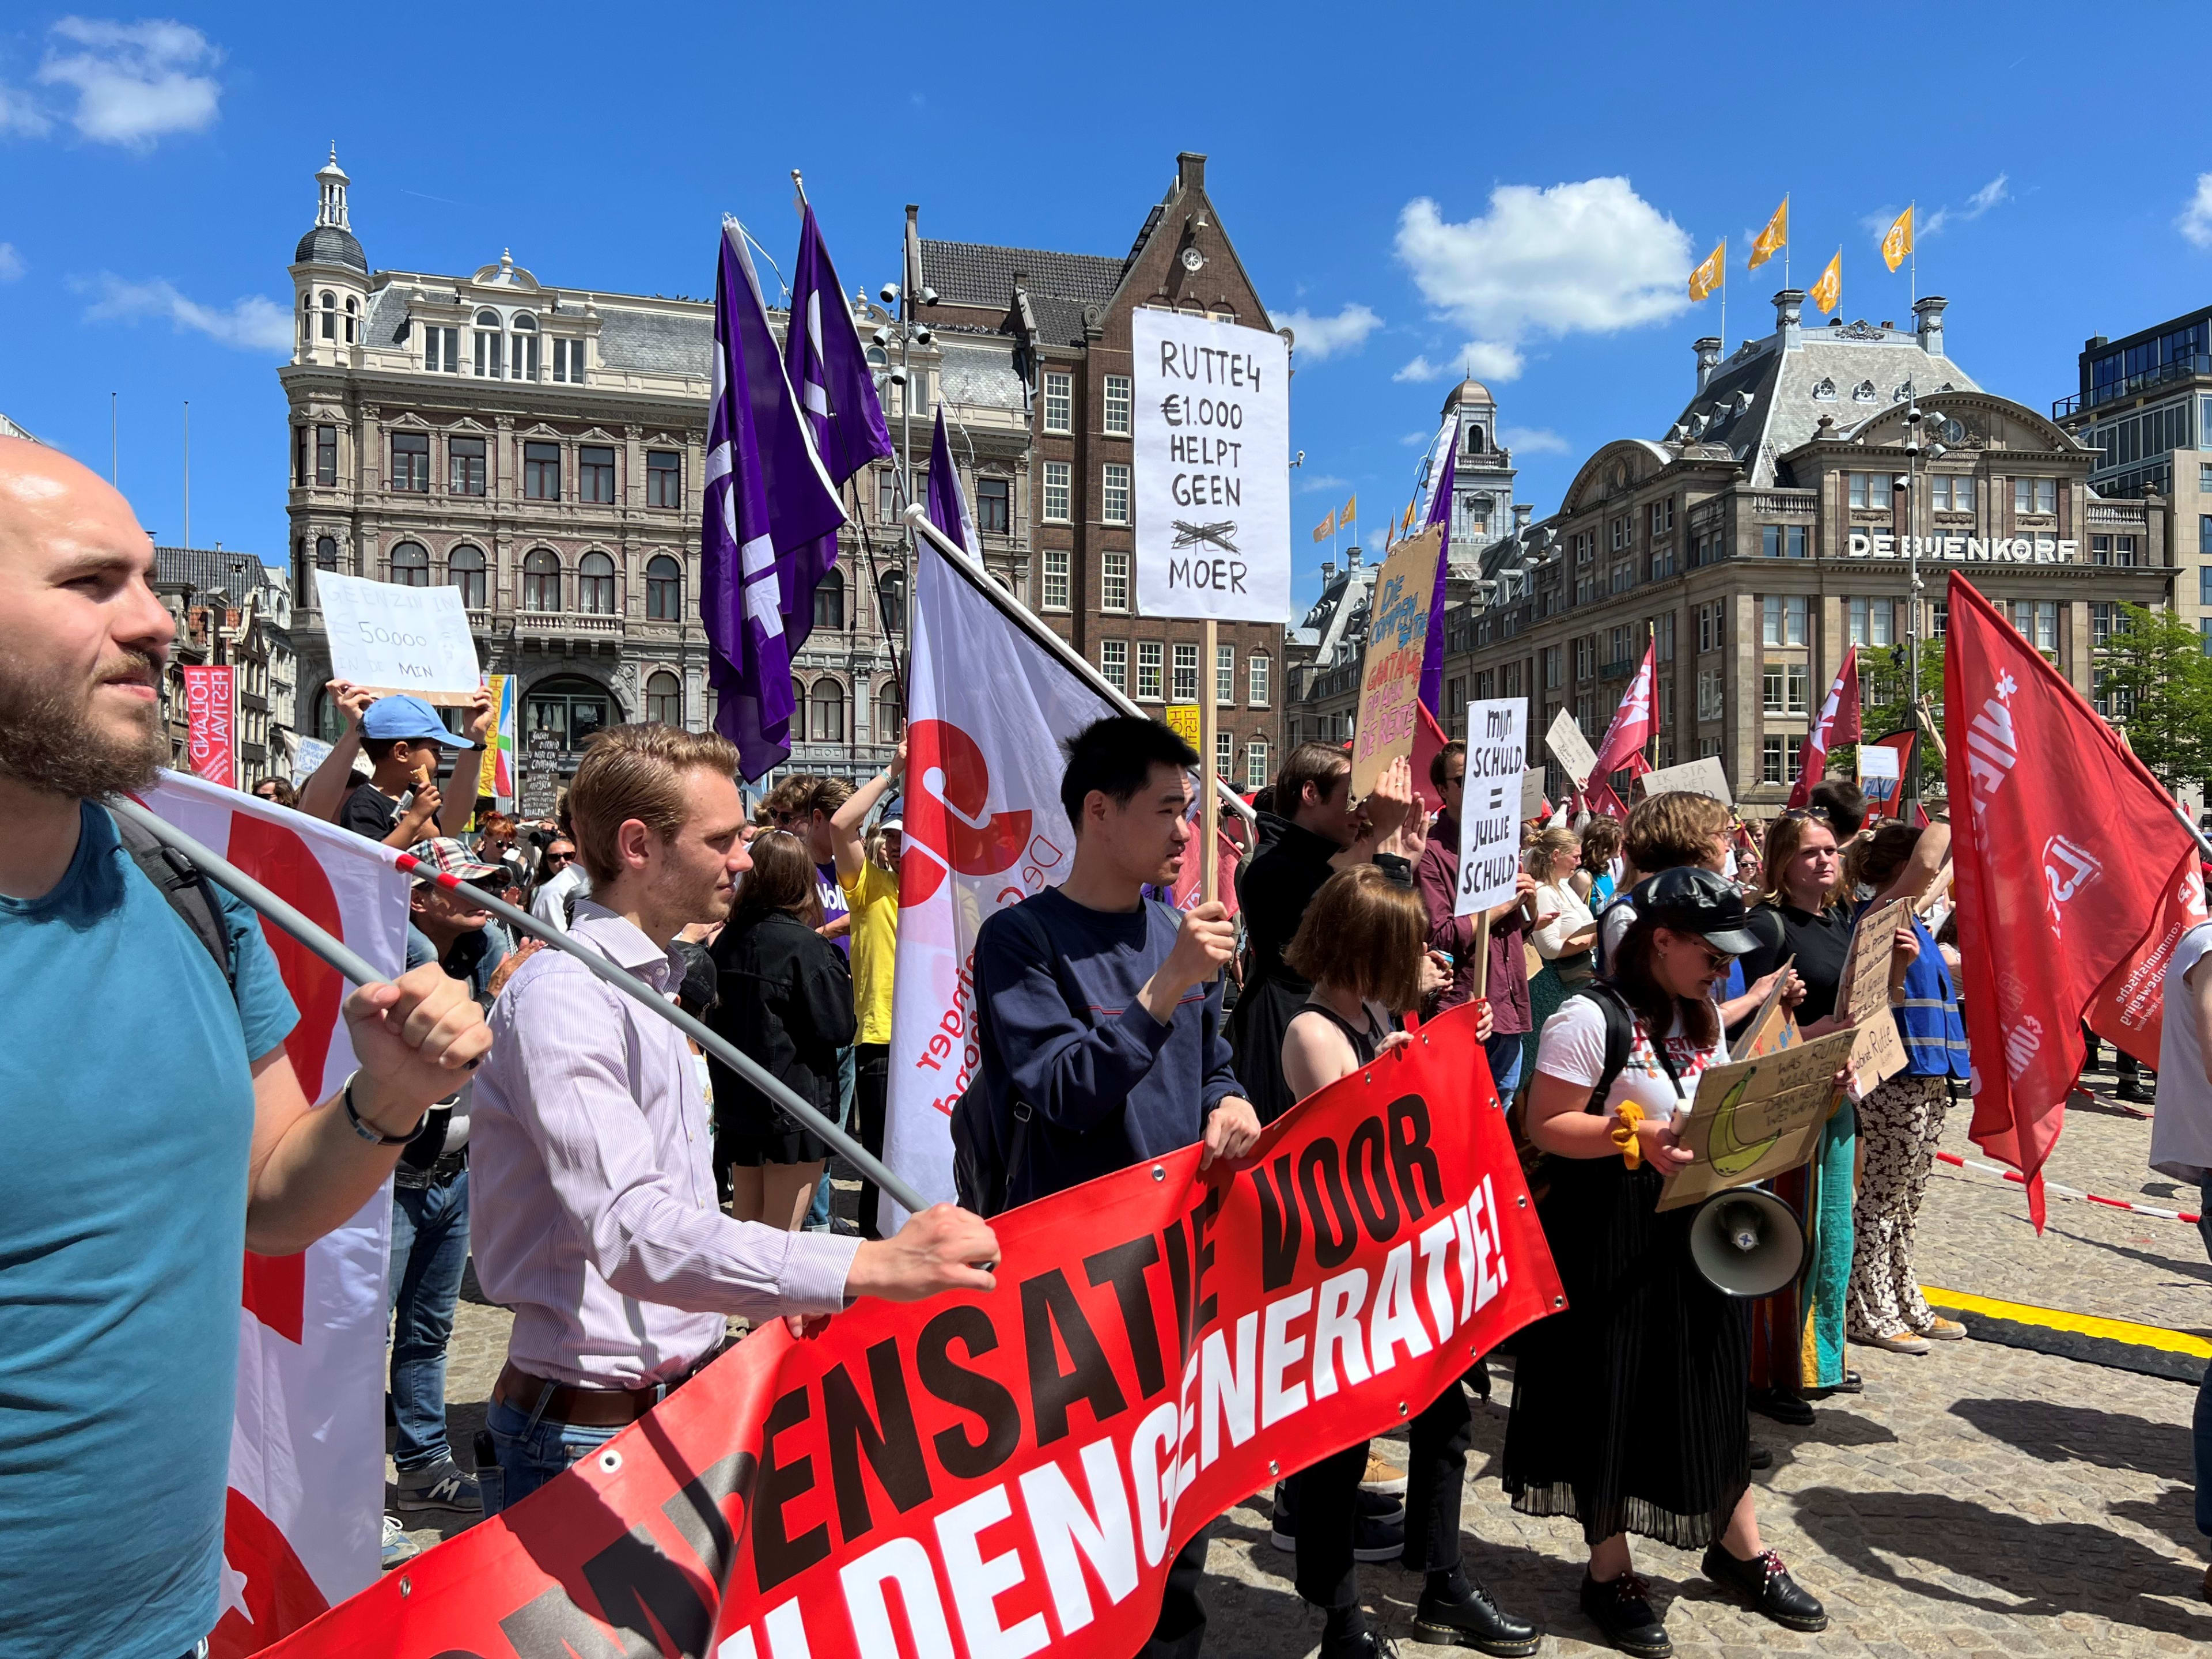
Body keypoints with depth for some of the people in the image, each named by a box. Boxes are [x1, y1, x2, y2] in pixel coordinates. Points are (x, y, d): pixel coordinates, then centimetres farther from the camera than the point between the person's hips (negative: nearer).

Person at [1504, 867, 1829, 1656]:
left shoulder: (1701, 1018, 10)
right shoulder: (1590, 1017, -16)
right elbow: (1546, 1125, -18)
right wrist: (1635, 1137, -29)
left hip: (1689, 1223, 7)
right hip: (1606, 1230, -7)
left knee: (1707, 1380, 17)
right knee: (1612, 1391, 4)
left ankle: (1739, 1546, 36)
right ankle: (1610, 1571, 22)